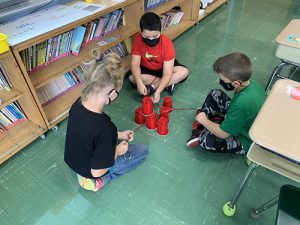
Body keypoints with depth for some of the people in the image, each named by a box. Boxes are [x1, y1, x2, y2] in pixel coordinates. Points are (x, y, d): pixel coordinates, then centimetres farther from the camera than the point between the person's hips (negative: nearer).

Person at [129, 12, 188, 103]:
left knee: (184, 72, -28)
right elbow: (135, 64, -22)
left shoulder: (167, 43, -31)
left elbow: (167, 74, -32)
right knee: (132, 78, -27)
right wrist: (139, 83, -39)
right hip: (146, 69, 2)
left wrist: (158, 91, -47)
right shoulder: (138, 39, -25)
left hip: (164, 67, -1)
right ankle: (167, 84, -17)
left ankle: (153, 86, -21)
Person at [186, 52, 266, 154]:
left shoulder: (242, 103, -39)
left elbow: (223, 134, -28)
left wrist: (203, 120, -12)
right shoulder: (252, 83, -16)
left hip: (244, 141, -8)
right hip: (240, 120, 8)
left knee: (206, 140, -27)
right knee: (215, 94, 4)